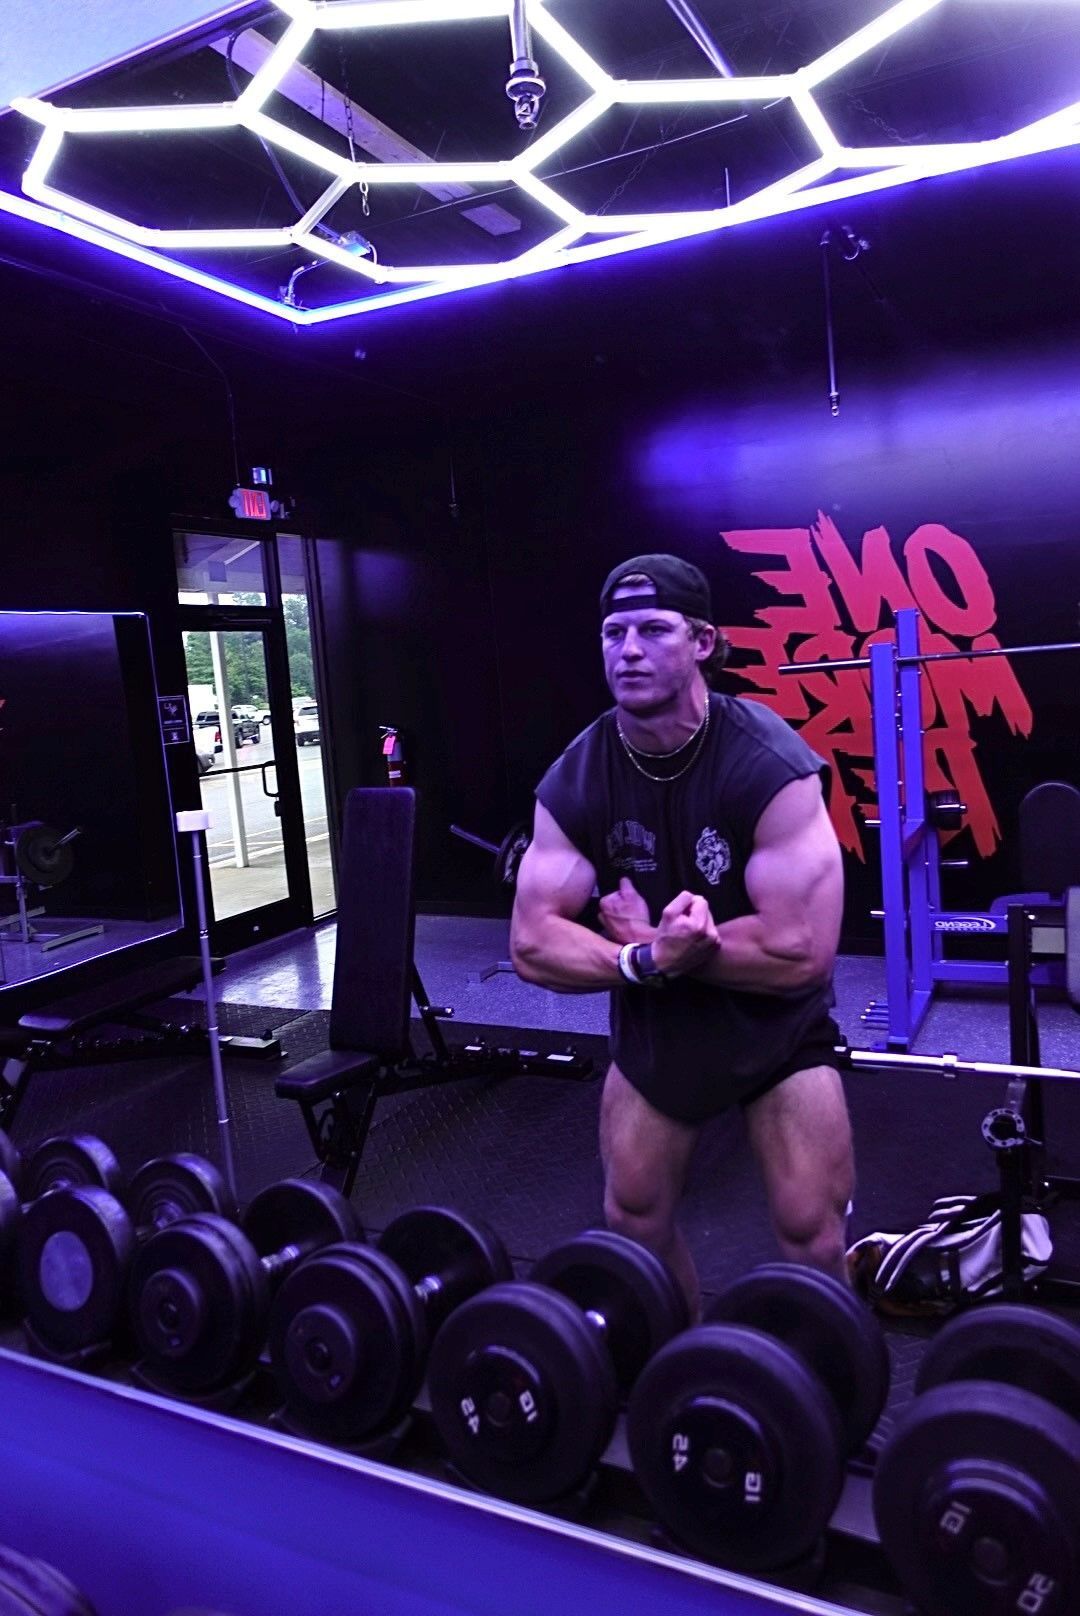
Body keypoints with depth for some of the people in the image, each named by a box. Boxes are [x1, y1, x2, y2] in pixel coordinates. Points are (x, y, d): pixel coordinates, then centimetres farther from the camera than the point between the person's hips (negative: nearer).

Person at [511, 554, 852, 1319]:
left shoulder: (768, 763, -26)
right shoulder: (573, 781, -15)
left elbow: (801, 952, -30)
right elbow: (533, 944, -15)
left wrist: (644, 938, -24)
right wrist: (649, 958, -32)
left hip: (778, 1024, -3)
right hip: (653, 1023, 4)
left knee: (814, 1243, -2)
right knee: (633, 1224, 14)